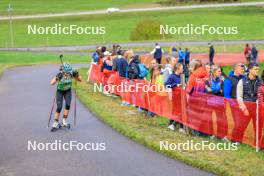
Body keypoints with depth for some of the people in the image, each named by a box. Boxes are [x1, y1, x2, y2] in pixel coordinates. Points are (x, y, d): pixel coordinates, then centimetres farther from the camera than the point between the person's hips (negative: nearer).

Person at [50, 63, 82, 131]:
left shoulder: (71, 74, -21)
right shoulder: (60, 75, -29)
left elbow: (80, 80, -12)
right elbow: (51, 83, -36)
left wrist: (77, 74, -31)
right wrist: (57, 78, -53)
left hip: (68, 91, 2)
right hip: (60, 91, -2)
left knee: (67, 105, -18)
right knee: (59, 107, -10)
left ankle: (64, 121, -4)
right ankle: (55, 124, 5)